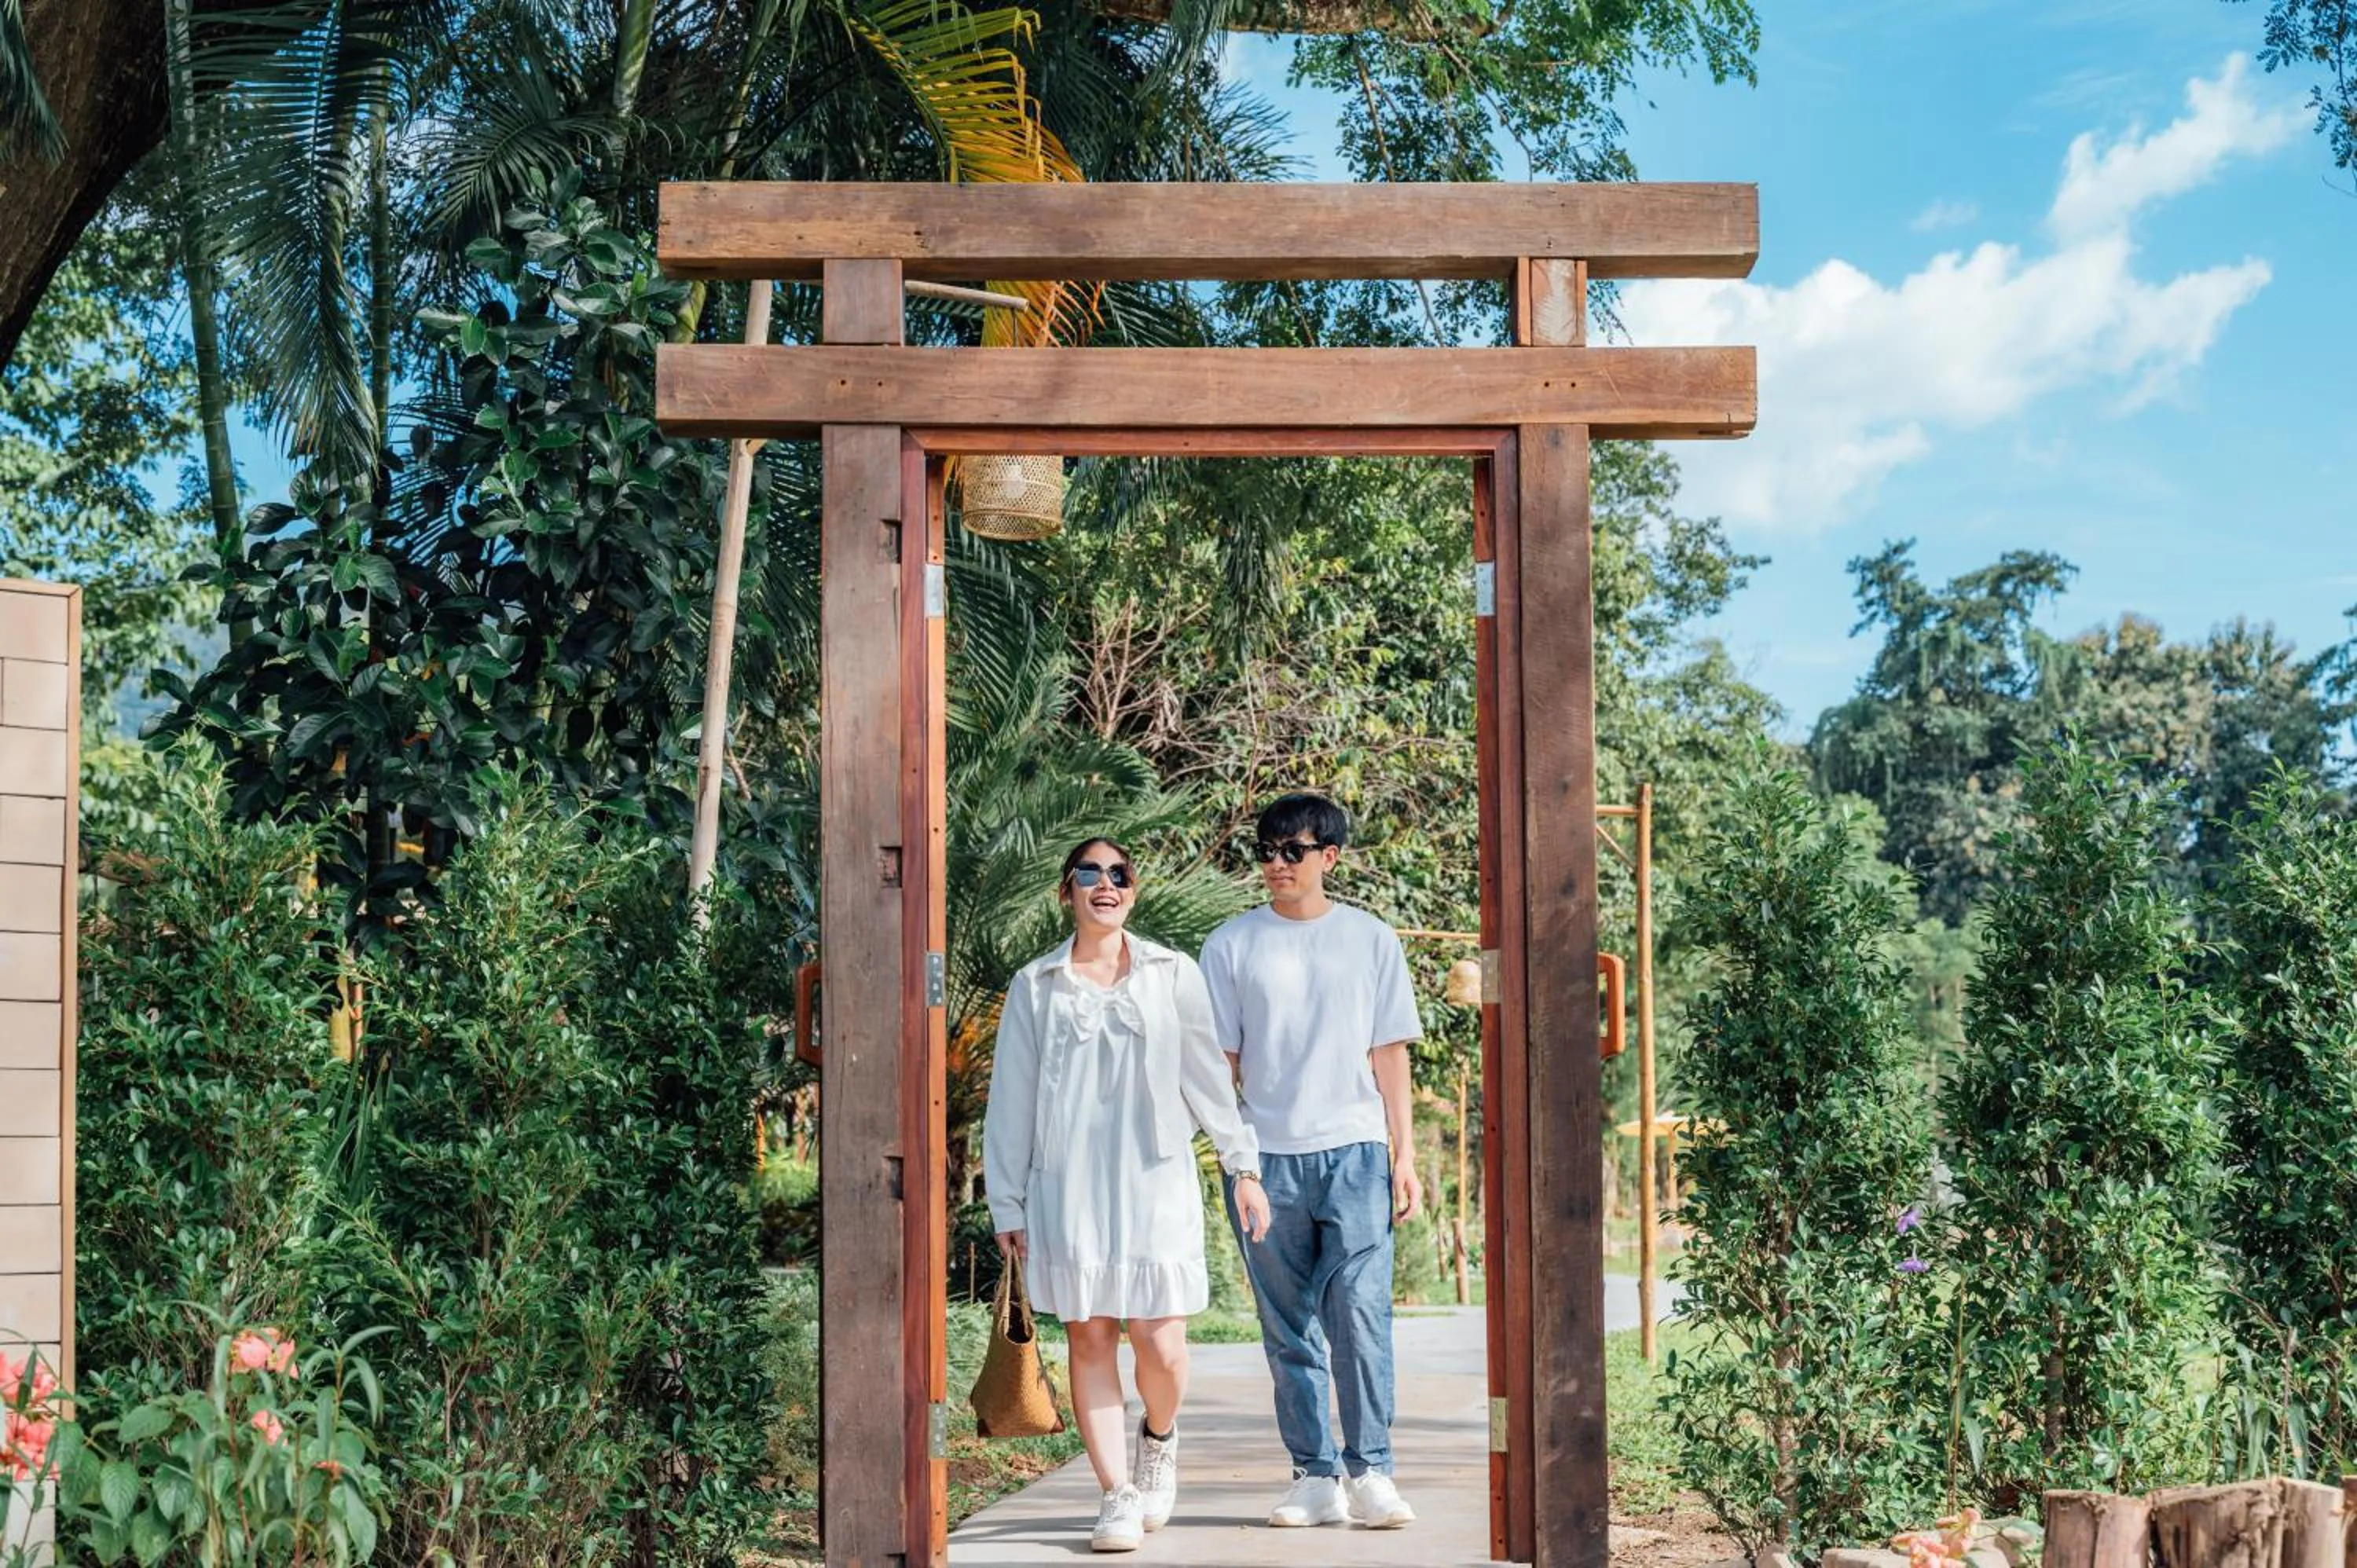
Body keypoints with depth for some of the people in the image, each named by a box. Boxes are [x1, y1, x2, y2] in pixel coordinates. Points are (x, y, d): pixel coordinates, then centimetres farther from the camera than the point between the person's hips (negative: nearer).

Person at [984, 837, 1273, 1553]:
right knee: (1089, 1337, -1)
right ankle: (1118, 1495, 6)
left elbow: (1208, 1076, 10)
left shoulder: (1173, 976, 8)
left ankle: (1160, 1439, 25)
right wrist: (1006, 1203, 7)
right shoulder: (1035, 987, 7)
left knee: (1159, 1341, -7)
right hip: (1067, 1185, 1)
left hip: (1154, 1179, 0)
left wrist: (1244, 1166, 8)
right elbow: (1010, 1099, 9)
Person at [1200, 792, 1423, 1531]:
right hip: (1267, 1156, 1)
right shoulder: (1232, 945, 6)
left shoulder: (1371, 940, 7)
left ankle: (1369, 1472, -5)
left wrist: (1405, 1153, 3)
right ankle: (1316, 1476, 12)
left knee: (1360, 1312, -11)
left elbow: (1389, 1055, 9)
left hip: (1355, 1152, -1)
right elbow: (1219, 1060, 7)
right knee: (1290, 1328, 5)